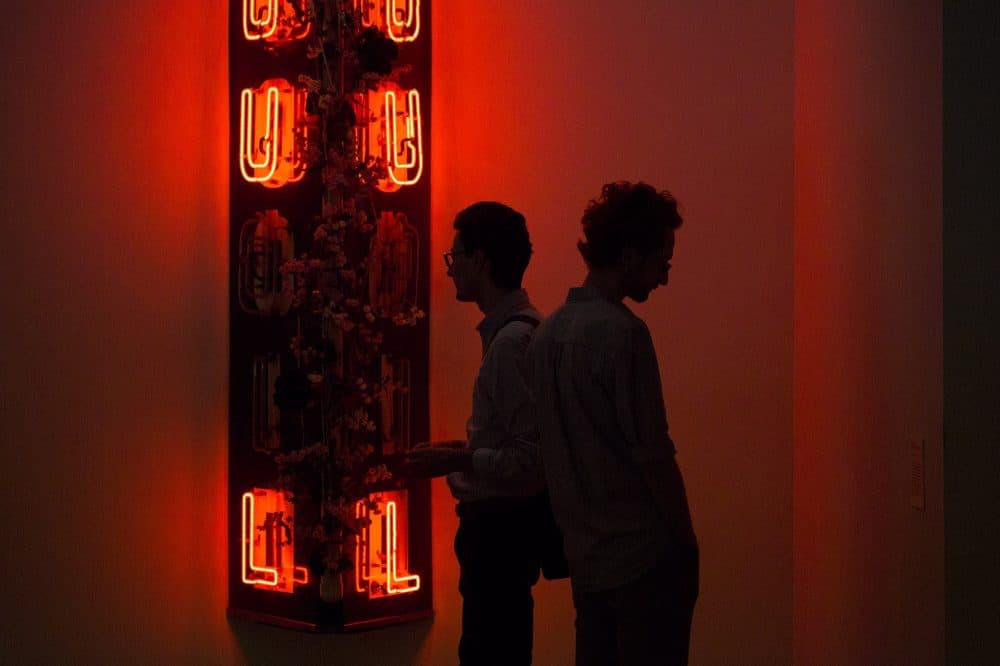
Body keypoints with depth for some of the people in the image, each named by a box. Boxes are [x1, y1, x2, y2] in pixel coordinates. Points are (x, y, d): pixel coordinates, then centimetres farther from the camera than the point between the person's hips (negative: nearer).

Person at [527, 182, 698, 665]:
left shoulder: (547, 332, 7)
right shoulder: (623, 333, -17)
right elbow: (654, 457, -16)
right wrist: (686, 543, -6)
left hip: (584, 558, 8)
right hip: (643, 556, -8)